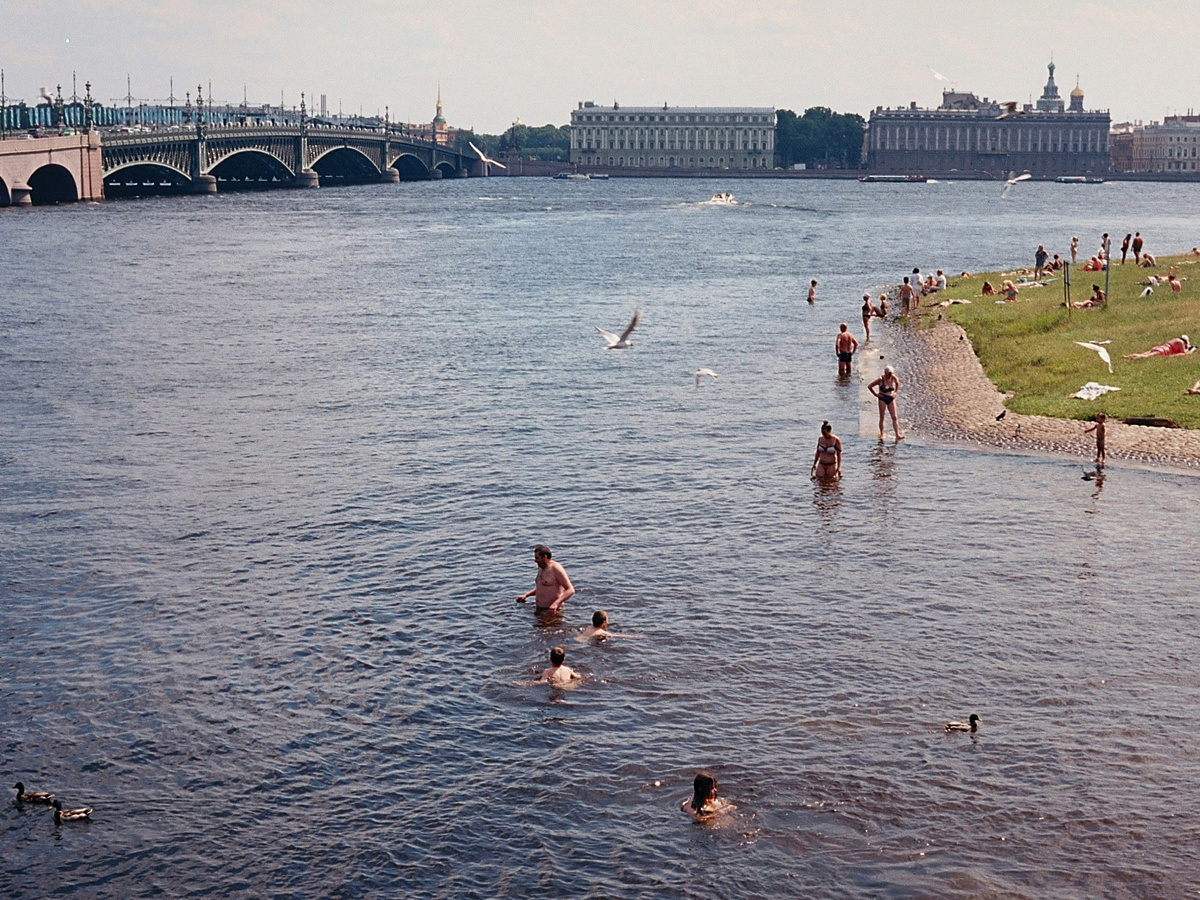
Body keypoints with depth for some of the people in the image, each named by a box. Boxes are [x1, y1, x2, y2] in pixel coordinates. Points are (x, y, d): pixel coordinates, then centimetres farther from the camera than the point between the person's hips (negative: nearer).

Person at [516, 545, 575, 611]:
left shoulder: (556, 569, -14)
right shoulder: (541, 568, 11)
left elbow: (571, 590, -20)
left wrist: (556, 603, -31)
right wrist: (526, 595, 13)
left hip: (552, 610, -8)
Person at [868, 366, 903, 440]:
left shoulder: (894, 378, -6)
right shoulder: (880, 379, -17)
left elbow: (897, 383, 19)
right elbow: (869, 386, -10)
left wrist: (896, 392, 11)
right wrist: (875, 394, -6)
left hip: (891, 399, 3)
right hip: (882, 399, -3)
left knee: (894, 417, -2)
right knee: (881, 417, 4)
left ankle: (897, 435, -5)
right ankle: (881, 434, 18)